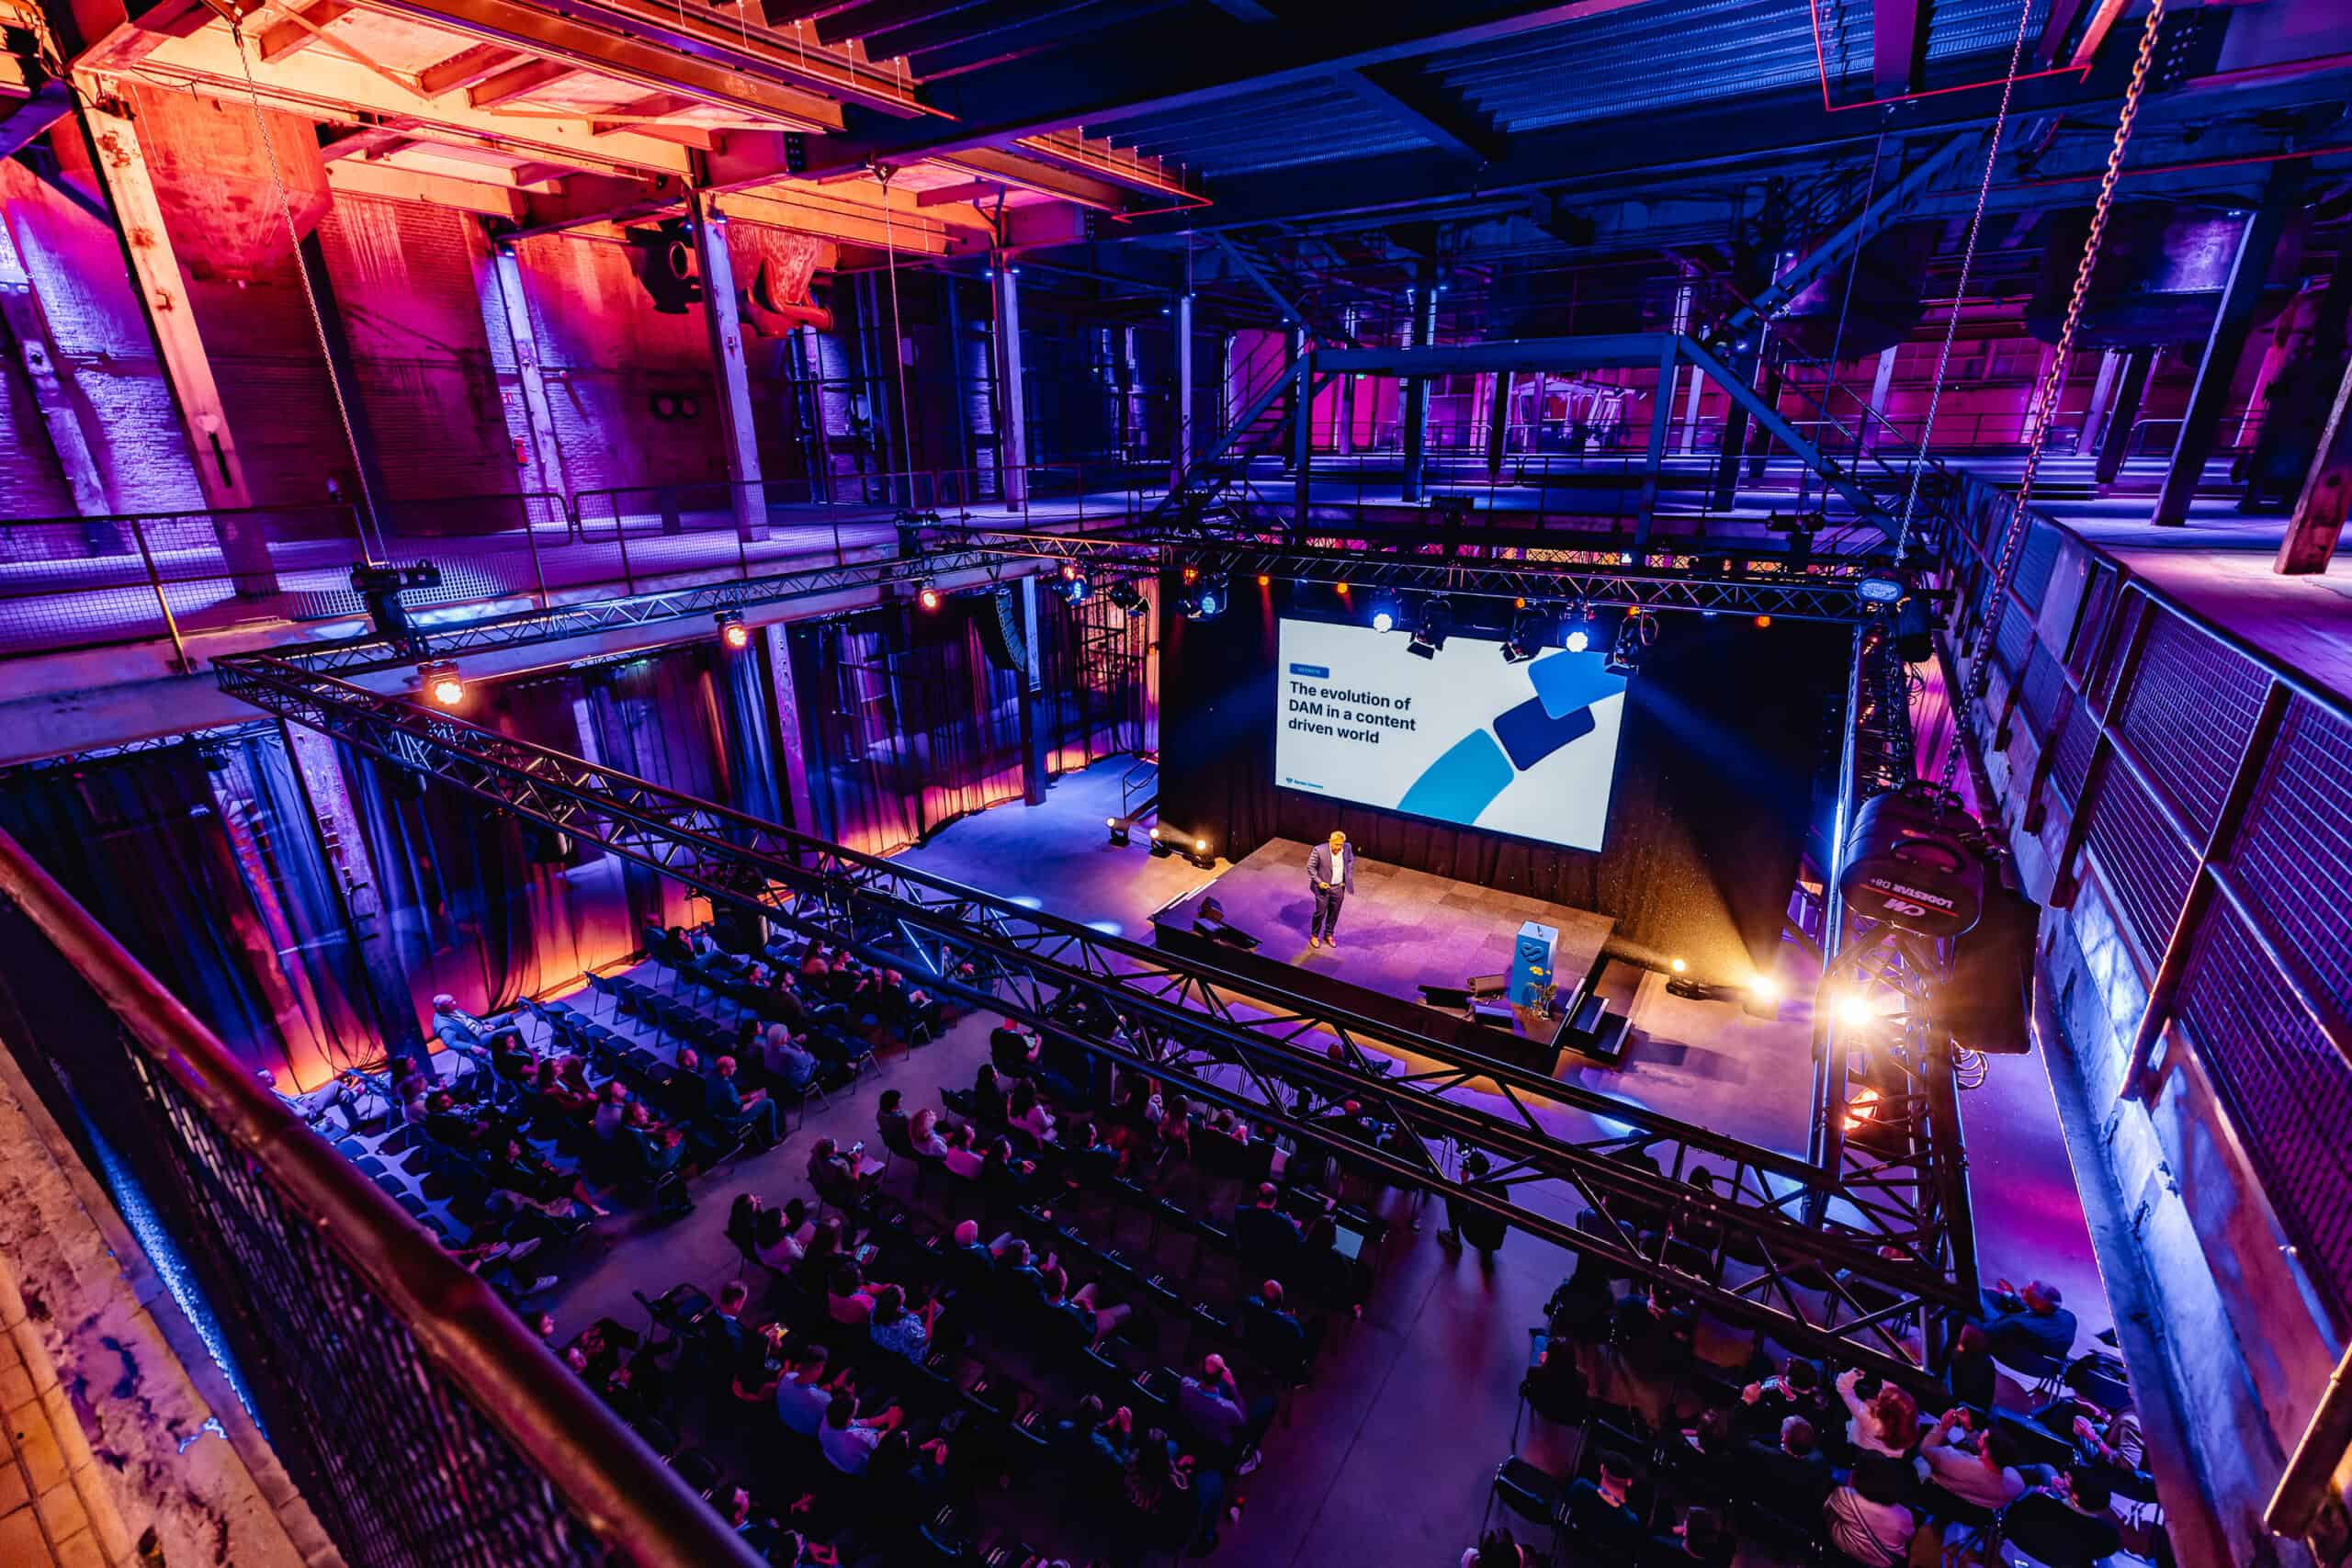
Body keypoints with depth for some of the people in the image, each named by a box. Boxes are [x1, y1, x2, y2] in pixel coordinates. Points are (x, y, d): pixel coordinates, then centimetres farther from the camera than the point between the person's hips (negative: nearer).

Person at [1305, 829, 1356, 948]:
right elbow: (1310, 867, -12)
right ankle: (1314, 936, 28)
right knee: (1320, 912, 7)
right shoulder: (1319, 850, -23)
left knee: (1334, 913, 15)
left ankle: (1328, 935, 36)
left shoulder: (1347, 848, -10)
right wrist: (1319, 882, -17)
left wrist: (1349, 878, 4)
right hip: (1323, 887, -4)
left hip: (1339, 887, 4)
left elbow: (1351, 861, 11)